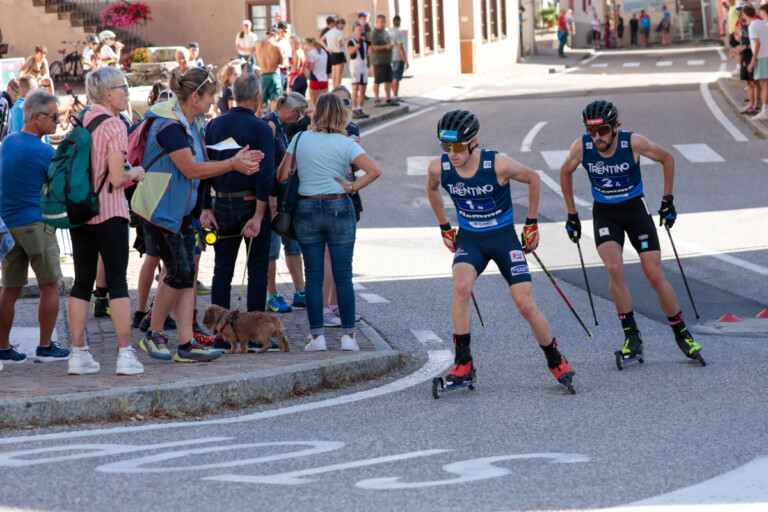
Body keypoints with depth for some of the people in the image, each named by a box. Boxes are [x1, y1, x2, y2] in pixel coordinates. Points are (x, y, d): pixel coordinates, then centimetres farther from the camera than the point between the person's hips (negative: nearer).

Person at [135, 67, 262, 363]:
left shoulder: (193, 123, 9)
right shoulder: (168, 126, -21)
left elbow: (204, 161, 13)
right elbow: (191, 169, -23)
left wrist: (238, 160, 1)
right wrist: (232, 165, -19)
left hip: (181, 211, 9)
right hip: (158, 211, -9)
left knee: (186, 275, 3)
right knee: (178, 272, -9)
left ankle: (187, 344, 2)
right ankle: (153, 336, 7)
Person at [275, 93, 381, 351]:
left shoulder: (299, 140, 1)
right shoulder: (346, 144, -5)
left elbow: (282, 175, 1)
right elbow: (375, 170, -15)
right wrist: (352, 187, -6)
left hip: (306, 210, 1)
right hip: (339, 209, -1)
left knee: (313, 276, 6)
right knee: (343, 276, 4)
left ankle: (317, 335, 3)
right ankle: (348, 335, 4)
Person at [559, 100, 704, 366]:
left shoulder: (633, 143, -21)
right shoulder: (581, 147, -16)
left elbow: (667, 159, -3)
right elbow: (565, 172, 5)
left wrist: (668, 201, 0)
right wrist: (572, 214, 7)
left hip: (635, 209, -1)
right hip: (604, 214, 1)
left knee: (655, 276, -4)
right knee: (615, 269, -21)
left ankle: (682, 334, 13)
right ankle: (631, 337, -10)